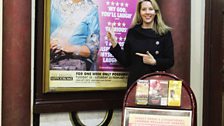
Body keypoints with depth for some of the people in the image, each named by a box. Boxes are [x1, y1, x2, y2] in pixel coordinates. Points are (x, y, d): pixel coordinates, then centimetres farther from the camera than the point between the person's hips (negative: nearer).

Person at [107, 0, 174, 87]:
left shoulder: (165, 33, -1)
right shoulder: (132, 32, 4)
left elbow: (170, 61, -1)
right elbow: (126, 61, 4)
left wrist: (154, 62, -16)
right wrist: (114, 44, -4)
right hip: (135, 81, 1)